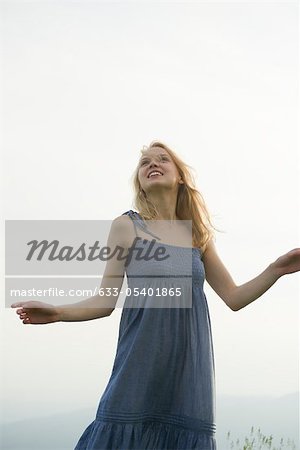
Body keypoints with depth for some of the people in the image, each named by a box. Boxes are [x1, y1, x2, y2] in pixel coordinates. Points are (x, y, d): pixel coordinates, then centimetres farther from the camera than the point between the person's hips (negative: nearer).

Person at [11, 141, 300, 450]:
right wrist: (58, 313, -12)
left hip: (189, 362, 3)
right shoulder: (126, 226, 5)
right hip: (142, 361, -3)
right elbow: (106, 300, 3)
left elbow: (234, 297, 15)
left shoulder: (197, 234, 14)